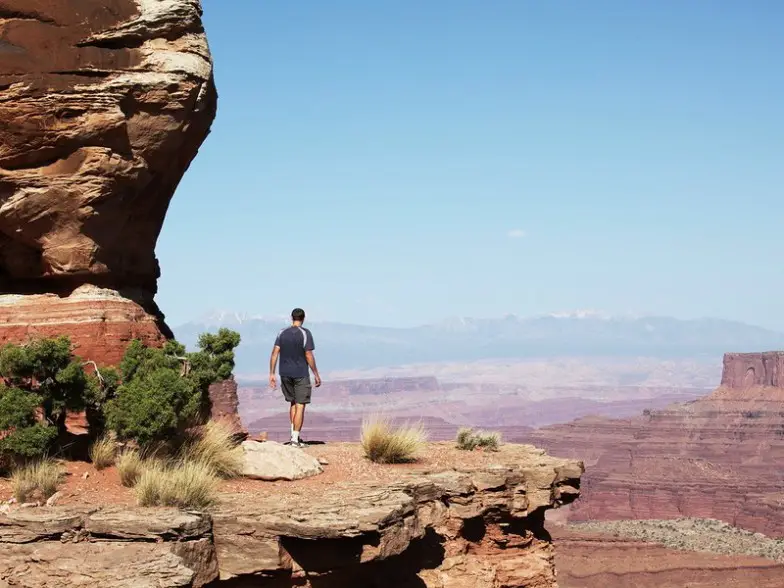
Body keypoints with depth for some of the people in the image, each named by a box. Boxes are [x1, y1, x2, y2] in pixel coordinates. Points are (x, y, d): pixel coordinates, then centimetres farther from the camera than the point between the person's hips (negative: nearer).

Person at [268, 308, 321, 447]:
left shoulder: (282, 333, 5)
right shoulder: (305, 333, -8)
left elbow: (274, 353, -1)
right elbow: (309, 356, -12)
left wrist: (272, 374, 2)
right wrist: (316, 375, -5)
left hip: (285, 374, 5)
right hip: (301, 374, -5)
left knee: (293, 402, 19)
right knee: (300, 405, -1)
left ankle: (294, 434, 17)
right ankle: (295, 438, -4)